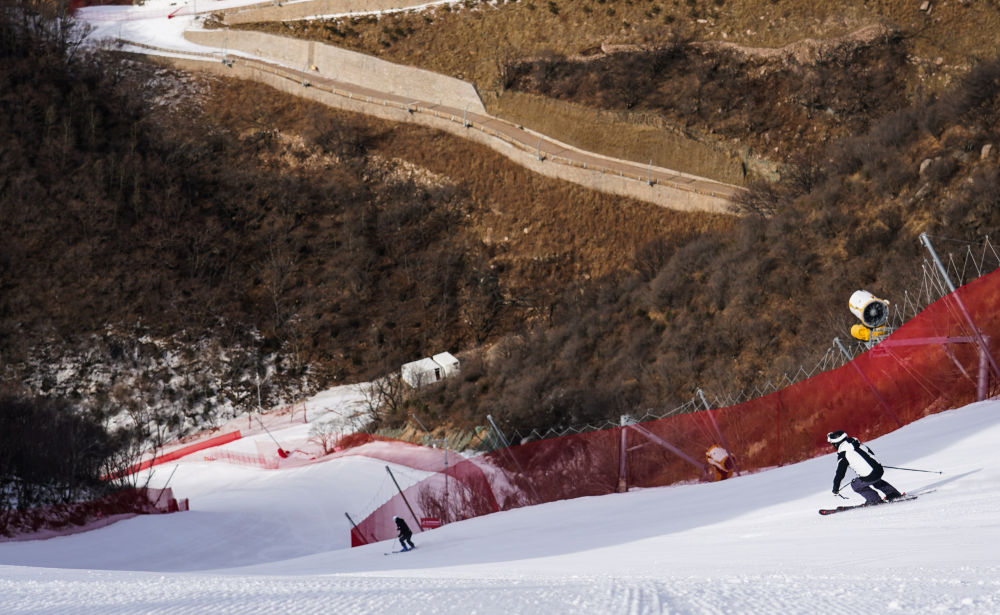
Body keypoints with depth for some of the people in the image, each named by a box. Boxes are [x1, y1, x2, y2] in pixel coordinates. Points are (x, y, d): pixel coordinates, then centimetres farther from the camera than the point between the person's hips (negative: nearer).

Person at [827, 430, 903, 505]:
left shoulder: (842, 455, -6)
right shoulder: (858, 444, 13)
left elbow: (840, 473, -4)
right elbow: (871, 453, 27)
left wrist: (835, 488, 7)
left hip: (870, 477, -7)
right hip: (880, 470, 7)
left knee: (855, 485, 17)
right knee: (877, 482, 38)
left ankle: (874, 499, 15)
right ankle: (893, 494, 37)